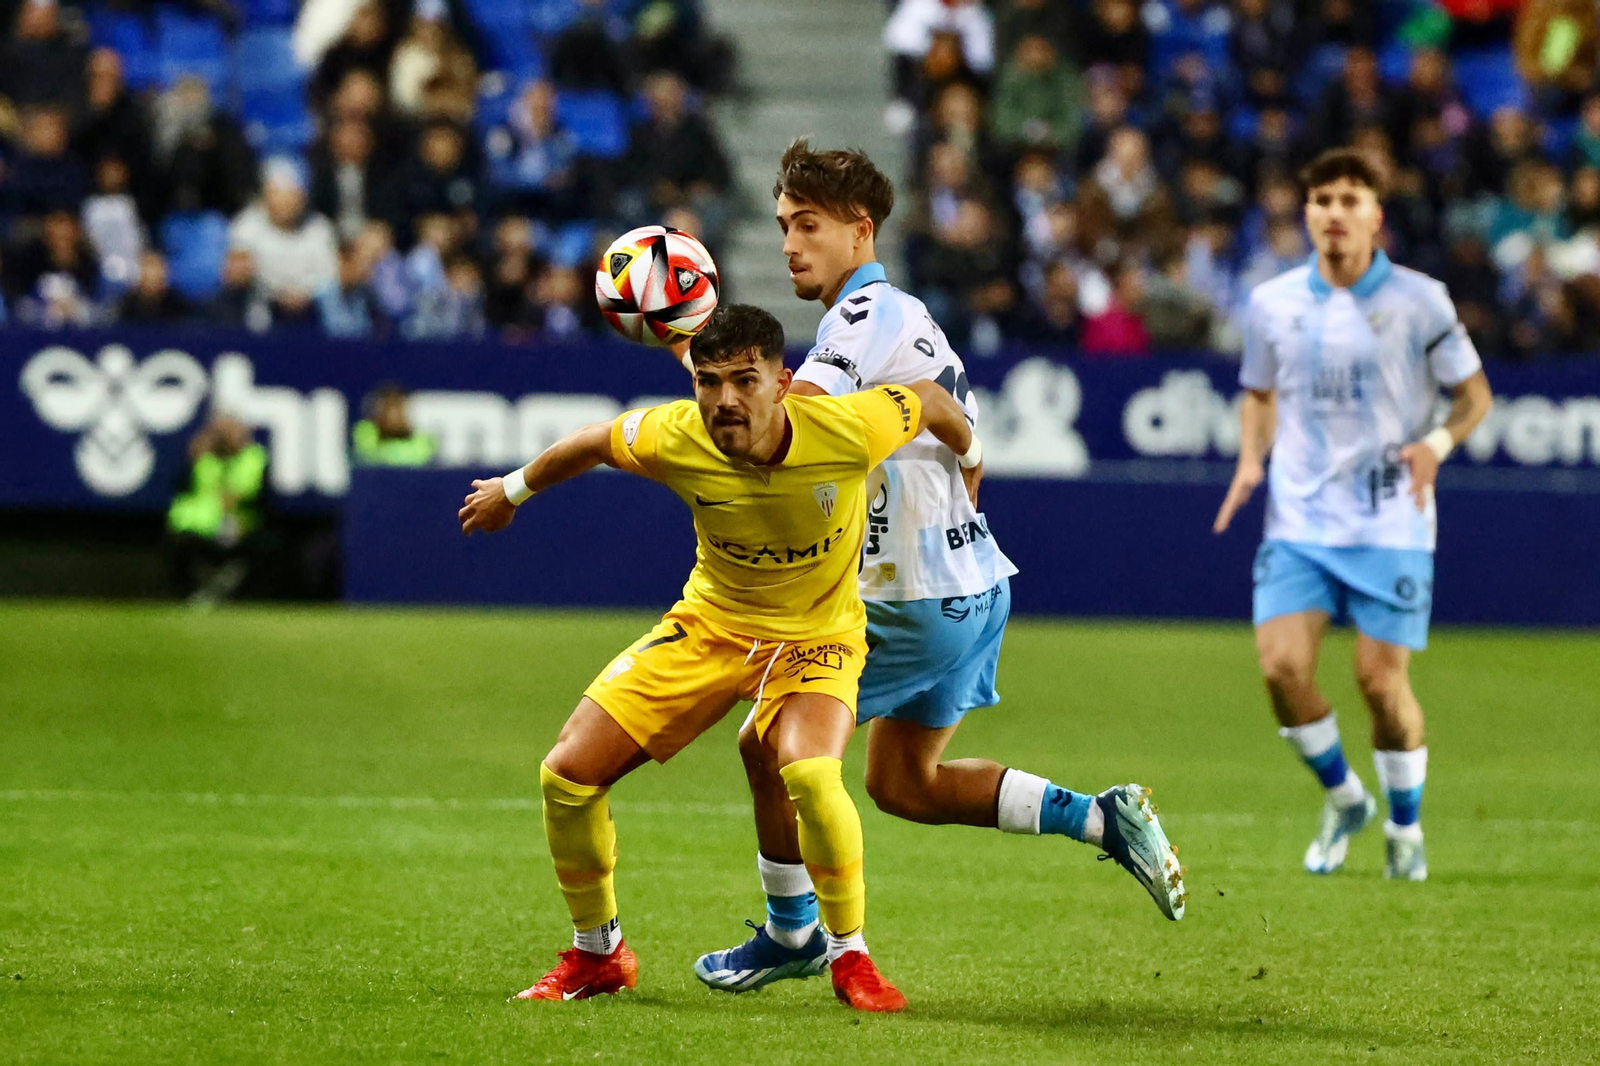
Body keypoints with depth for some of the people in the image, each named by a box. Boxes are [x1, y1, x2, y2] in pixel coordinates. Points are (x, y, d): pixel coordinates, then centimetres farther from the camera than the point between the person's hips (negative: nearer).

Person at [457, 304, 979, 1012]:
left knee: (808, 774, -34)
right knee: (567, 775, -6)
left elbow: (930, 401, -7)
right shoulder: (674, 440, -23)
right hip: (710, 626, 3)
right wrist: (513, 490, 18)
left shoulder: (847, 430, -29)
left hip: (816, 635, -3)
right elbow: (596, 442, 1)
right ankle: (596, 954, 19)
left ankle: (849, 957, -10)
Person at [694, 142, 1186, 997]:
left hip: (918, 602, -10)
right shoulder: (910, 317, 16)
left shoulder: (865, 315, -16)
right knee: (902, 783, 19)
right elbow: (969, 456, 24)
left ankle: (791, 935, 14)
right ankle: (1102, 819, 13)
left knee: (768, 743, 1)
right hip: (970, 581, 10)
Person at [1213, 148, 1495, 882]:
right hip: (1300, 520, 2)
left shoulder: (1419, 301, -4)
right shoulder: (1272, 304, 4)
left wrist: (1439, 442, -16)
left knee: (1381, 678, -5)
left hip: (1391, 523, -2)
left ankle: (1405, 827, 18)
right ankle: (1343, 799, 13)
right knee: (1281, 665, -12)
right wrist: (1250, 462, 1)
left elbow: (1475, 394, 4)